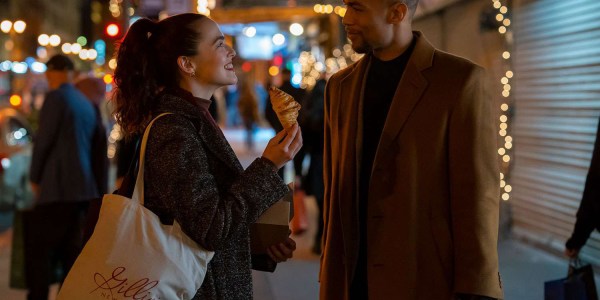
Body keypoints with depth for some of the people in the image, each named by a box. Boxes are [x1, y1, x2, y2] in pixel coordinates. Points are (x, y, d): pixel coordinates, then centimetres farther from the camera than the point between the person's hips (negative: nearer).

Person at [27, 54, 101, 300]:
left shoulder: (55, 97, -7)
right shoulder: (86, 104, 15)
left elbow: (43, 140, -10)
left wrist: (34, 177, 2)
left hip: (57, 187, -8)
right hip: (83, 187, 8)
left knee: (37, 248, -3)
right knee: (71, 250, 11)